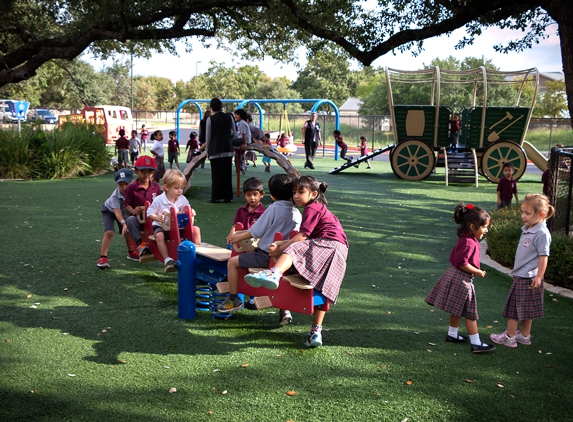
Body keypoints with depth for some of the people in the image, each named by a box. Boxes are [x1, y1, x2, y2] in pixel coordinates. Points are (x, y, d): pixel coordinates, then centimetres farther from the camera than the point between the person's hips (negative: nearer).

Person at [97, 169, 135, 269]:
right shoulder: (115, 196, -40)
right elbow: (117, 212, -47)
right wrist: (124, 223, -63)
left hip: (124, 210, 4)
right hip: (109, 211, -4)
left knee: (128, 232, 4)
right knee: (109, 232, -22)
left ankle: (130, 253, 29)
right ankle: (103, 257, -15)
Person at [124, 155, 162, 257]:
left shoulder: (156, 187, 8)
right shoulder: (131, 188, -1)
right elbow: (127, 205, -1)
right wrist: (133, 211, -22)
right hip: (138, 218, -2)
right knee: (130, 220, -36)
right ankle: (140, 243, -36)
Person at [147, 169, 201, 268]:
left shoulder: (183, 200, -2)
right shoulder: (159, 200, -14)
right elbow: (149, 213, -9)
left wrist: (191, 214, -17)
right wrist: (157, 218, -29)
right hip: (162, 226, -4)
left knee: (196, 229, -10)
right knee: (159, 236, -37)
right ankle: (167, 259, -31)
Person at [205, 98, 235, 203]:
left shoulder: (210, 119, -4)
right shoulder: (229, 117, 5)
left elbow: (208, 136, -1)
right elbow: (233, 134, 11)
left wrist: (208, 151, 6)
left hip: (215, 149, -3)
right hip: (227, 149, 3)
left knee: (216, 174, 1)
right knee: (227, 173, 7)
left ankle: (215, 197, 0)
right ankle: (227, 196, 10)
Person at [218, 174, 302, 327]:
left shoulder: (273, 208, -14)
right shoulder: (297, 213, 4)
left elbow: (255, 232, -10)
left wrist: (239, 237, 8)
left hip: (265, 255, -7)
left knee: (232, 262, 8)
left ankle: (233, 299, 17)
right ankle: (284, 309, 27)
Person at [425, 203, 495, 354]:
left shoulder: (465, 239, 8)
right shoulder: (469, 242, -24)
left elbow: (455, 258, 15)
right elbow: (462, 263, -26)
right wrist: (477, 272, -15)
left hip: (456, 277, 10)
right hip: (462, 280, -10)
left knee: (458, 310, 21)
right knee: (470, 313, -2)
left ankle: (452, 335, 33)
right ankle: (476, 343, 6)